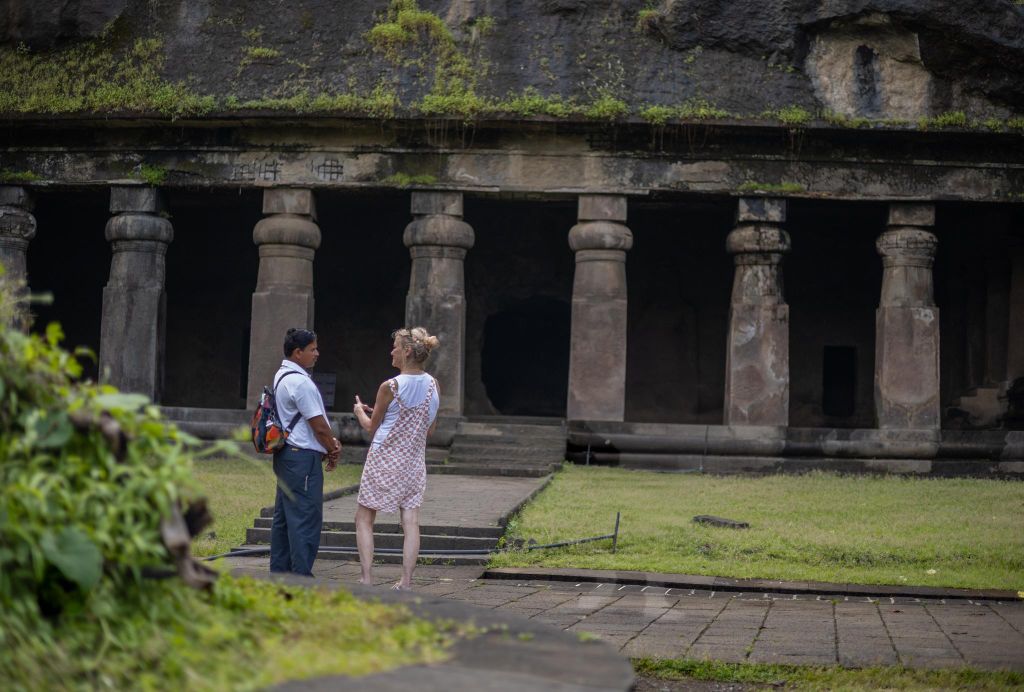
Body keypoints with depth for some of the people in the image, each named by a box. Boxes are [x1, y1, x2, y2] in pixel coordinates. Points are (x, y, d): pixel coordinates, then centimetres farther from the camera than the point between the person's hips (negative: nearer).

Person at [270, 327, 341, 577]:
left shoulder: (282, 376, 15)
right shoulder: (300, 382, -18)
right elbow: (319, 425, -15)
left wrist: (331, 441, 7)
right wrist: (333, 451, 1)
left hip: (285, 454, 11)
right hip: (303, 457, -11)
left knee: (284, 514, 15)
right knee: (306, 518, -7)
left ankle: (279, 570, 21)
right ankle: (301, 575, -6)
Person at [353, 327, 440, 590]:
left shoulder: (390, 387, -14)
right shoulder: (432, 385, 2)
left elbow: (371, 427, -3)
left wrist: (360, 411, 20)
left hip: (384, 459, -5)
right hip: (414, 460, 5)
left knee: (364, 519, 5)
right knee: (411, 522, 4)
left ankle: (366, 579, -1)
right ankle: (406, 582, 2)